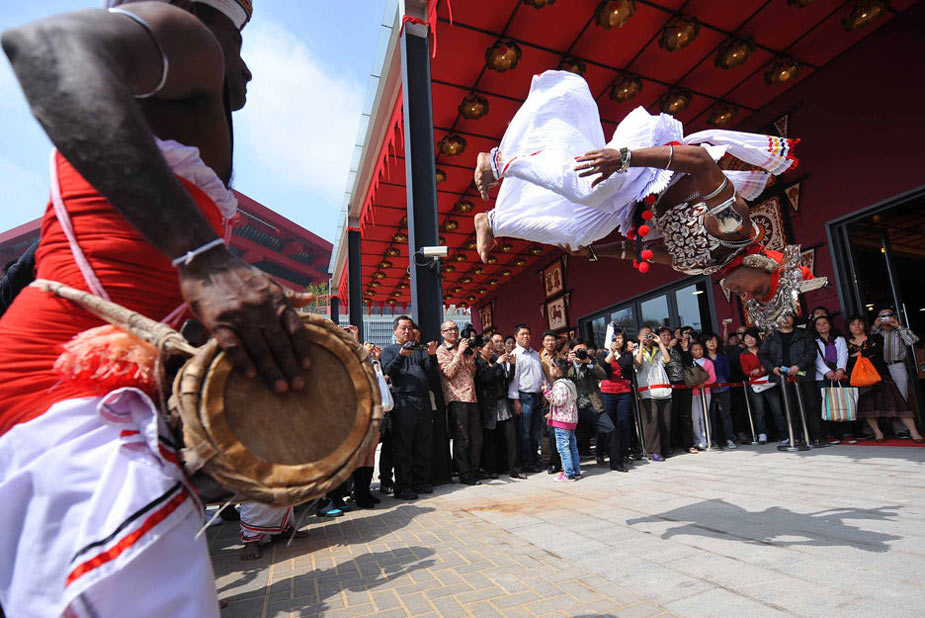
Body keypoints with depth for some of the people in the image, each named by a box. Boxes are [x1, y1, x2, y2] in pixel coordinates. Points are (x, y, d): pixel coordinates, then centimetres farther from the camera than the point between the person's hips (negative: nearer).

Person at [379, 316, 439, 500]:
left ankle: (420, 481, 18)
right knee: (402, 445, -2)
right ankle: (402, 486, 4)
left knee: (424, 444, 7)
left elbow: (431, 374, 11)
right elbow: (388, 371, -7)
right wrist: (401, 355, -21)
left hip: (423, 400, 4)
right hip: (403, 401, -4)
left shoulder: (420, 350, 20)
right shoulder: (388, 350, 11)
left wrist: (432, 356, -5)